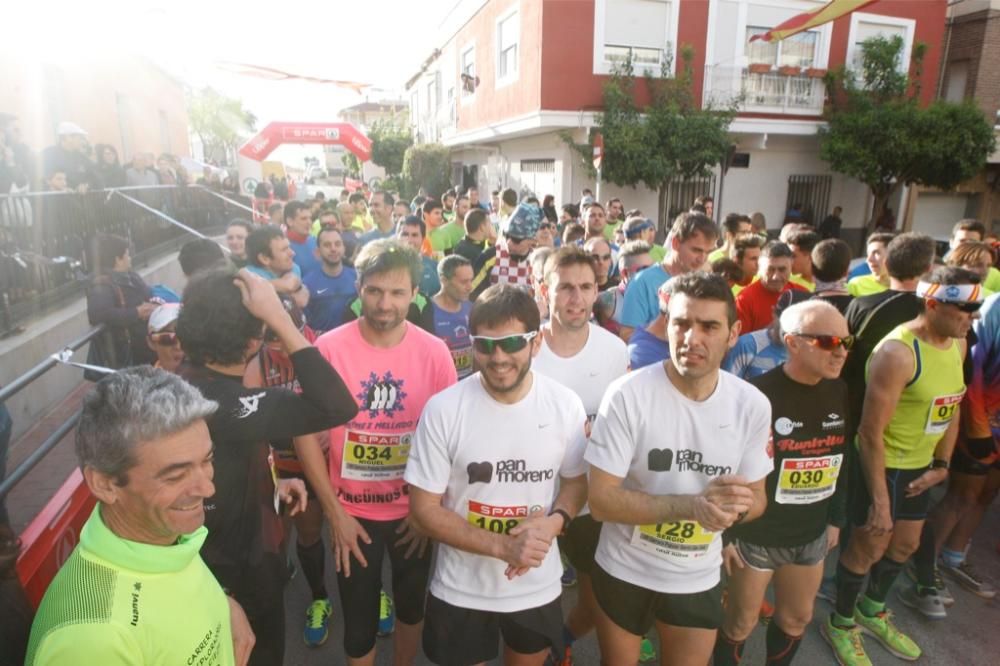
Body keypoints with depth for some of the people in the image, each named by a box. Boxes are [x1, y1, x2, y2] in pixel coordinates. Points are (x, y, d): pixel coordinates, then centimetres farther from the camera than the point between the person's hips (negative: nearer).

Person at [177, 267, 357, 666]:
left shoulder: (189, 382, -4)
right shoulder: (220, 401, -35)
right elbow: (337, 406, -44)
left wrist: (271, 483, -1)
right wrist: (279, 317, -39)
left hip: (226, 552, 9)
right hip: (239, 567, -9)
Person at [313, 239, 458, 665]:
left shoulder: (434, 351, -11)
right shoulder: (329, 348, -15)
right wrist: (335, 513, -7)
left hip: (414, 511, 2)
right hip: (353, 513, -1)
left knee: (411, 604, 23)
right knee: (359, 621, 15)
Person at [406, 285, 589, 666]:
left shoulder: (565, 405, -11)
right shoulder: (443, 409, -18)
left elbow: (576, 481, 3)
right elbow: (425, 508, -13)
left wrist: (554, 522, -19)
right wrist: (502, 546, -25)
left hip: (538, 588, 2)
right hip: (461, 591, -2)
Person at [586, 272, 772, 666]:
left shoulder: (753, 405, -10)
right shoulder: (627, 395, -23)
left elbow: (757, 497, 1)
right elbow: (600, 501, -22)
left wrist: (738, 507, -23)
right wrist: (692, 505, -33)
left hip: (699, 579, 3)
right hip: (624, 572, -2)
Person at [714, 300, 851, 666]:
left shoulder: (839, 392, -3)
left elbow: (841, 459, 10)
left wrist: (836, 519, 15)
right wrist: (724, 532, -15)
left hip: (811, 535, 7)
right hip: (756, 535, -6)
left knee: (798, 617, 24)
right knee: (741, 622, 12)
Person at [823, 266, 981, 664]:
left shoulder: (957, 344, 0)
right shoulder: (898, 352, -26)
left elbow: (951, 408, 14)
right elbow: (870, 432, -25)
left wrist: (942, 465, 8)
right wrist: (879, 501, -22)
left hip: (921, 465, 8)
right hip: (883, 465, -8)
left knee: (906, 544, 22)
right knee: (869, 547, 7)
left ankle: (873, 611, 47)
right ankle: (841, 624, 31)